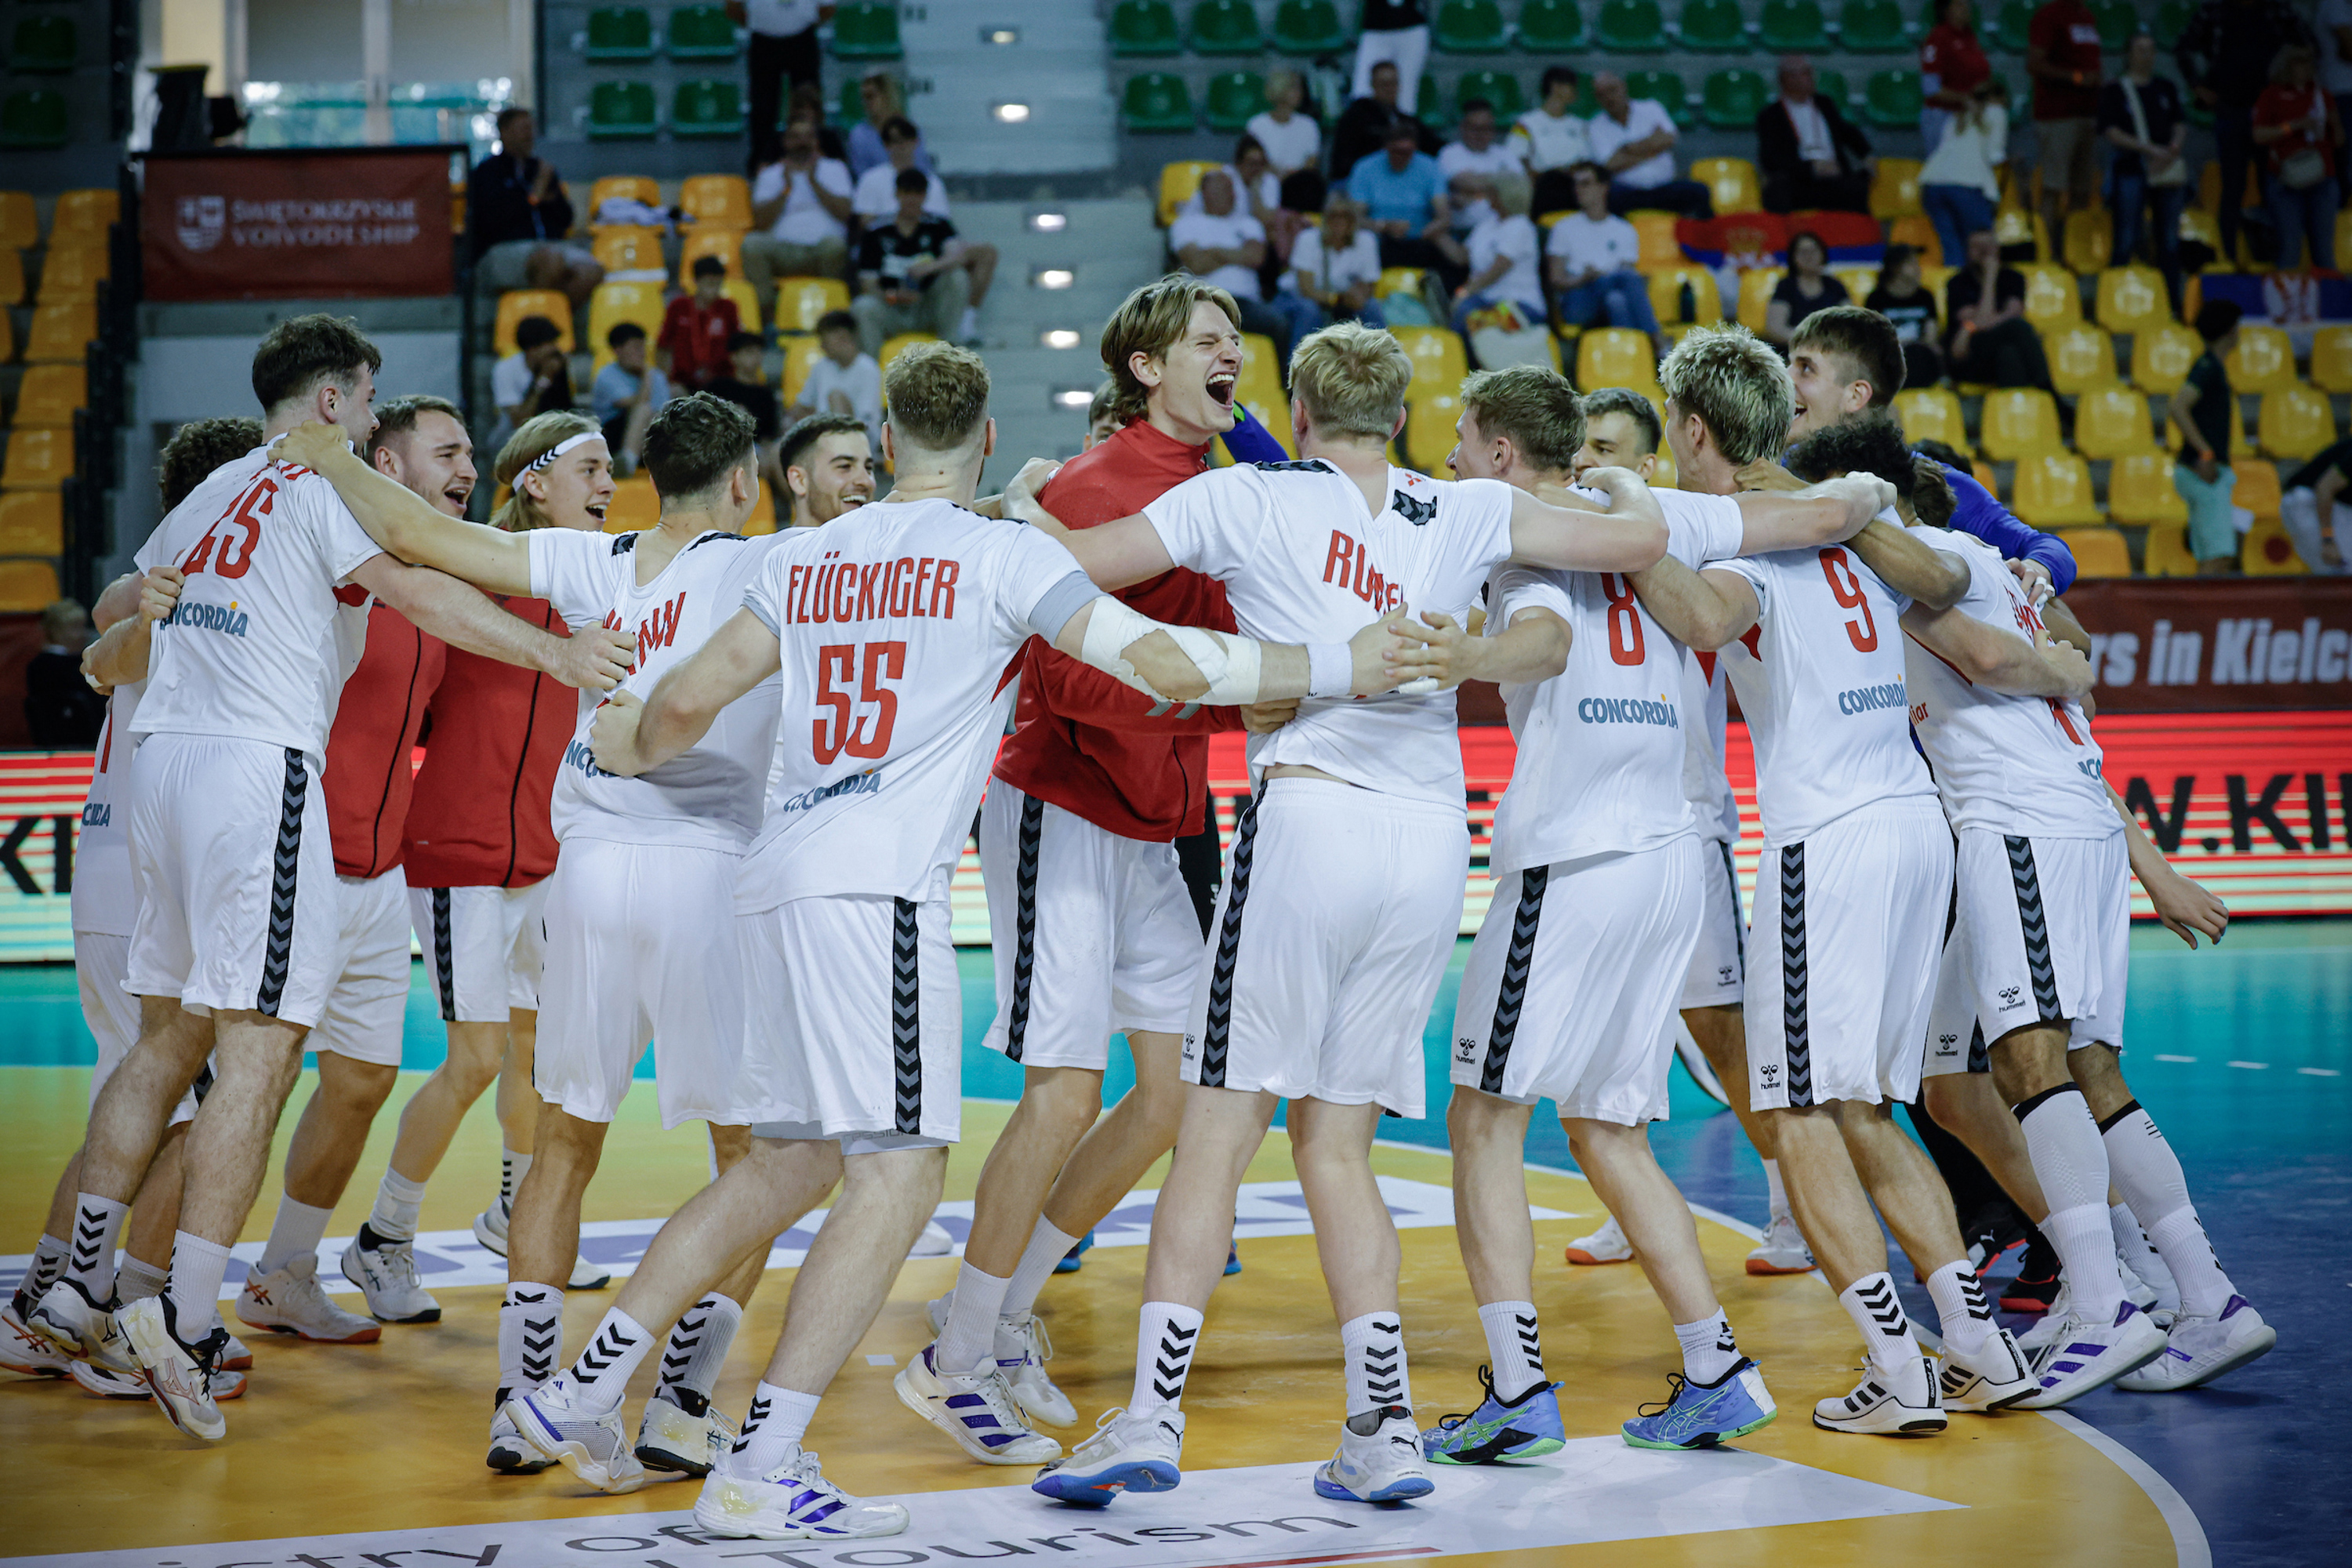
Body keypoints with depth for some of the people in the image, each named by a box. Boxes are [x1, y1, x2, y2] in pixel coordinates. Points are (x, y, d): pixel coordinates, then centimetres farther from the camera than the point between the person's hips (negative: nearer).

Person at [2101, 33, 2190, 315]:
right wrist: (2150, 149, -15)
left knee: (2169, 239, 5)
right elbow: (2112, 132, -6)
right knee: (2128, 240, -8)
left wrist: (2173, 147, -8)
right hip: (2131, 170, -4)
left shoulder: (2166, 88, 16)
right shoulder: (2114, 91, 3)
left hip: (2169, 172, 4)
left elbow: (2180, 124, 14)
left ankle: (2172, 302, 10)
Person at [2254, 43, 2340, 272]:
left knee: (2324, 247, 1)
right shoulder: (2272, 96, 5)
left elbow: (2339, 140, 19)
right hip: (2287, 182, -4)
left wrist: (2334, 124, -2)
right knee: (2290, 246, -9)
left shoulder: (2322, 96, 17)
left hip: (2322, 180, 4)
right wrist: (2294, 126, -14)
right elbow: (2259, 135, -6)